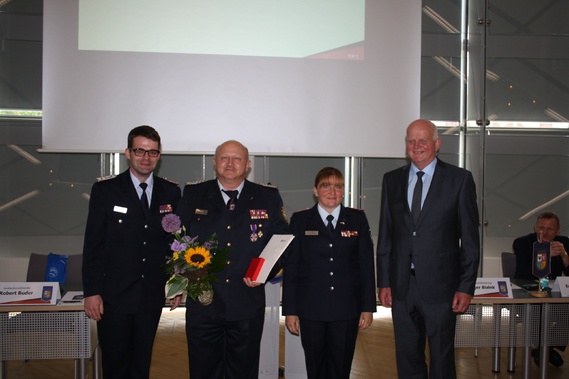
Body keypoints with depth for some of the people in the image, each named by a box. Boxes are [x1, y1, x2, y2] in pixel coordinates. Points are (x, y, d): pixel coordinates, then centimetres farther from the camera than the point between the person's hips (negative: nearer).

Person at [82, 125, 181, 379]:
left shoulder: (171, 193, 4)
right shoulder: (105, 190, -3)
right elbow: (93, 244, -4)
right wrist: (91, 292, -8)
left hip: (152, 294, 2)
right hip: (114, 294, -2)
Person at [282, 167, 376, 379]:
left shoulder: (357, 219, 5)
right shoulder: (300, 220, 3)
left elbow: (366, 264, 4)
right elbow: (290, 267, 2)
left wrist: (368, 307, 1)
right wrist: (290, 310, -2)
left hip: (347, 308, 1)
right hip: (311, 308, 0)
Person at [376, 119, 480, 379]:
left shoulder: (459, 179, -2)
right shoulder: (392, 180, 9)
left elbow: (470, 238, -3)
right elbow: (385, 236, 10)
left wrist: (466, 287, -6)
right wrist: (384, 282, 6)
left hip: (440, 286, -3)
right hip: (402, 286, 3)